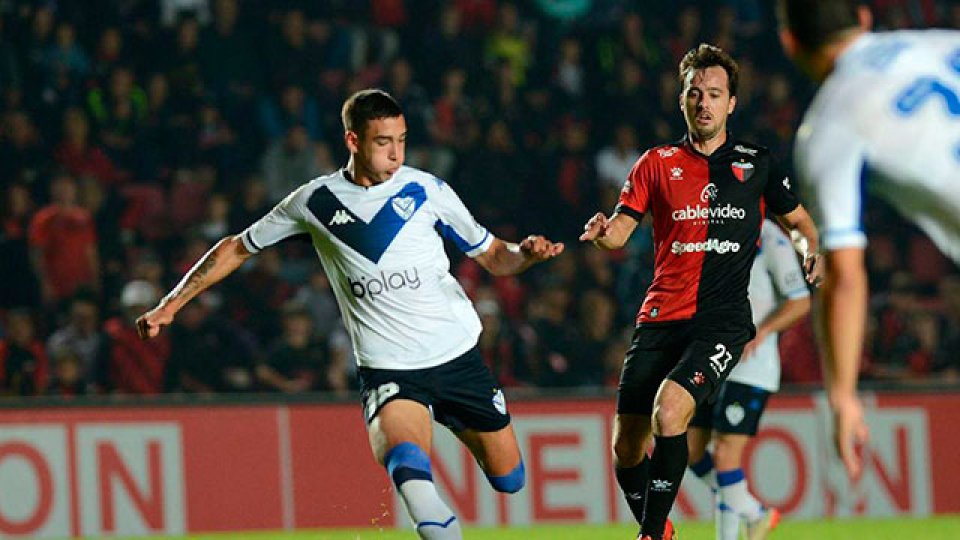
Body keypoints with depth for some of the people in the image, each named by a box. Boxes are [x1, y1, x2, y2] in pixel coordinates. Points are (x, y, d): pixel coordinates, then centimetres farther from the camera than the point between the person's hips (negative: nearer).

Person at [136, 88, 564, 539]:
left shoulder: (426, 190, 0)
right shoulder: (315, 201, 0)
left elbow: (493, 256, 10)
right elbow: (237, 248, 13)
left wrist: (526, 253, -13)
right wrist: (170, 305, 11)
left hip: (458, 357, 3)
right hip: (386, 367, -2)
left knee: (509, 479, 12)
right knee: (407, 461, -35)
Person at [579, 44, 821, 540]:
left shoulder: (756, 164, 9)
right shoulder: (657, 163, 9)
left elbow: (799, 221, 20)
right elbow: (621, 230, 4)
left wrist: (814, 253, -1)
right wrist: (603, 233, -20)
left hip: (723, 320, -3)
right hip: (661, 317, 3)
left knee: (669, 411, -27)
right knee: (626, 445, 0)